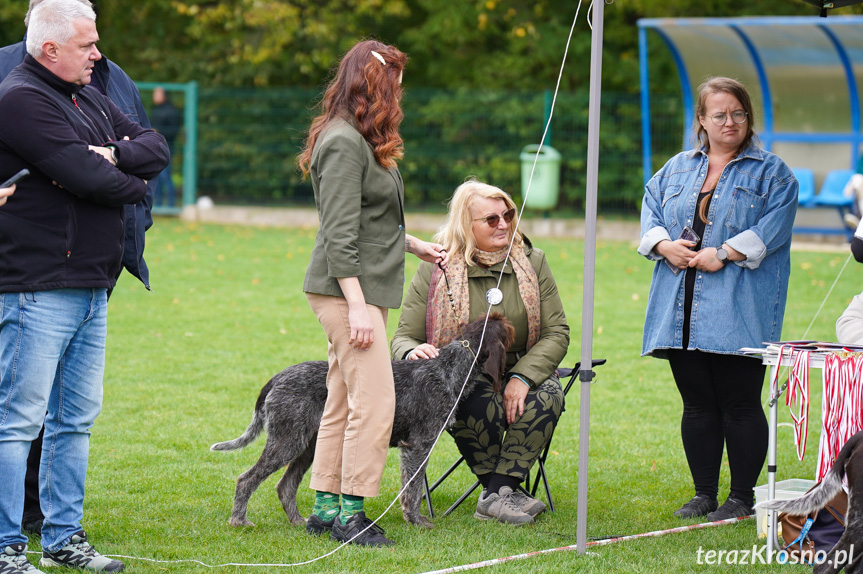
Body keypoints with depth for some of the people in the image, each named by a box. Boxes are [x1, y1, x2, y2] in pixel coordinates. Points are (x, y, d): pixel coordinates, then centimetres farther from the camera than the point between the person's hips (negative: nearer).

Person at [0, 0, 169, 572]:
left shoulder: (91, 99, 17)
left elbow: (158, 149, 11)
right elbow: (83, 175, -21)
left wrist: (113, 156, -9)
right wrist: (133, 185, -2)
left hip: (91, 287, 9)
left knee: (76, 418, 13)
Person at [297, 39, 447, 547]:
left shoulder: (362, 140, 17)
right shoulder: (343, 143, -15)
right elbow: (340, 234, -19)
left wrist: (417, 246, 32)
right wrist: (357, 305, -22)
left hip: (364, 288, 10)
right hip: (347, 289, -10)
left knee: (343, 400, 11)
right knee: (375, 400, -11)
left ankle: (326, 506, 16)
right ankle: (350, 514, -7)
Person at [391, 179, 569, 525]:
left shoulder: (531, 262, 4)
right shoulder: (434, 271, -3)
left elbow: (557, 332, -1)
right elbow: (403, 337, 0)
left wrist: (522, 377, -19)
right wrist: (413, 352, -28)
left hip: (520, 371, 3)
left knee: (548, 394, -32)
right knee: (483, 403, -37)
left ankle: (496, 494, -32)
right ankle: (505, 491, -20)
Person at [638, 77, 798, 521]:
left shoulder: (770, 172, 4)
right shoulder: (676, 169, 18)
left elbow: (773, 227, -8)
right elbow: (651, 212, 13)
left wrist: (724, 253, -17)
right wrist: (665, 245, -7)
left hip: (737, 312, -4)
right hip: (682, 312, 4)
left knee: (740, 404, -4)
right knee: (697, 404, 8)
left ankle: (742, 498, 5)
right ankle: (704, 493, 17)